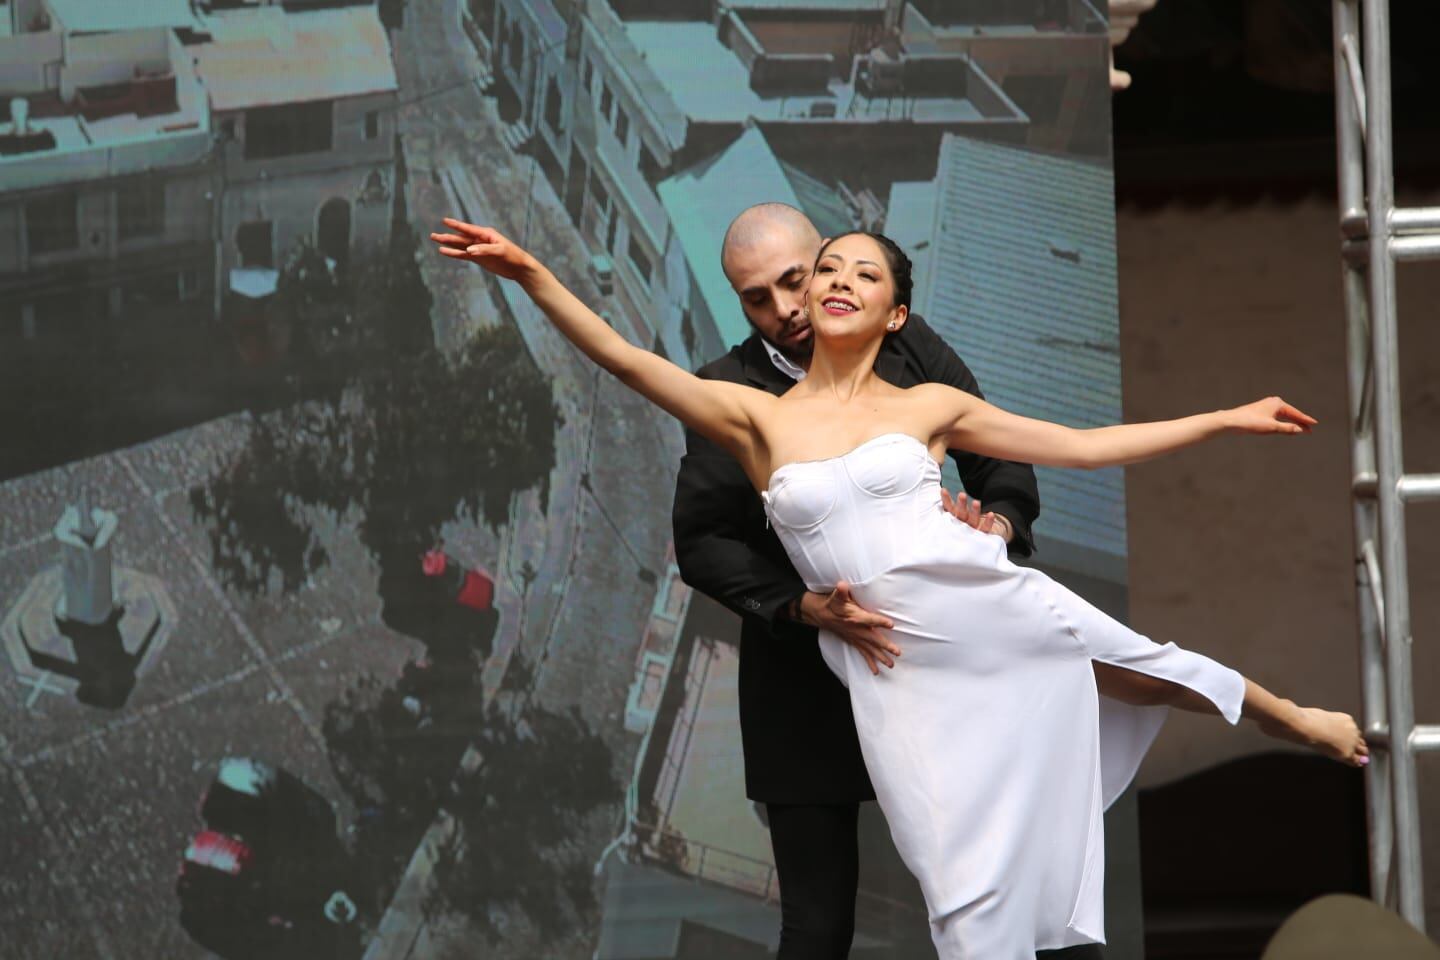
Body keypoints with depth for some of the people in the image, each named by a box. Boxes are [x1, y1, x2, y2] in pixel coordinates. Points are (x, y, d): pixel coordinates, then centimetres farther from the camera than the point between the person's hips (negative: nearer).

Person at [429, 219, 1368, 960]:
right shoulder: (758, 417, 3)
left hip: (999, 612, 1)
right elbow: (627, 359, -8)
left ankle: (1303, 722, 40)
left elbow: (1084, 446, 12)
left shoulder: (929, 408, 6)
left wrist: (1225, 420, 13)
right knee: (966, 883, -1)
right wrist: (532, 275, -20)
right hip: (896, 659, -1)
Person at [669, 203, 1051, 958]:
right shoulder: (731, 394, -2)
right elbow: (702, 542, -8)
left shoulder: (907, 348, 2)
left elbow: (1004, 463, 5)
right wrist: (802, 606, -24)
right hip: (812, 690, -1)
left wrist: (999, 521, -18)